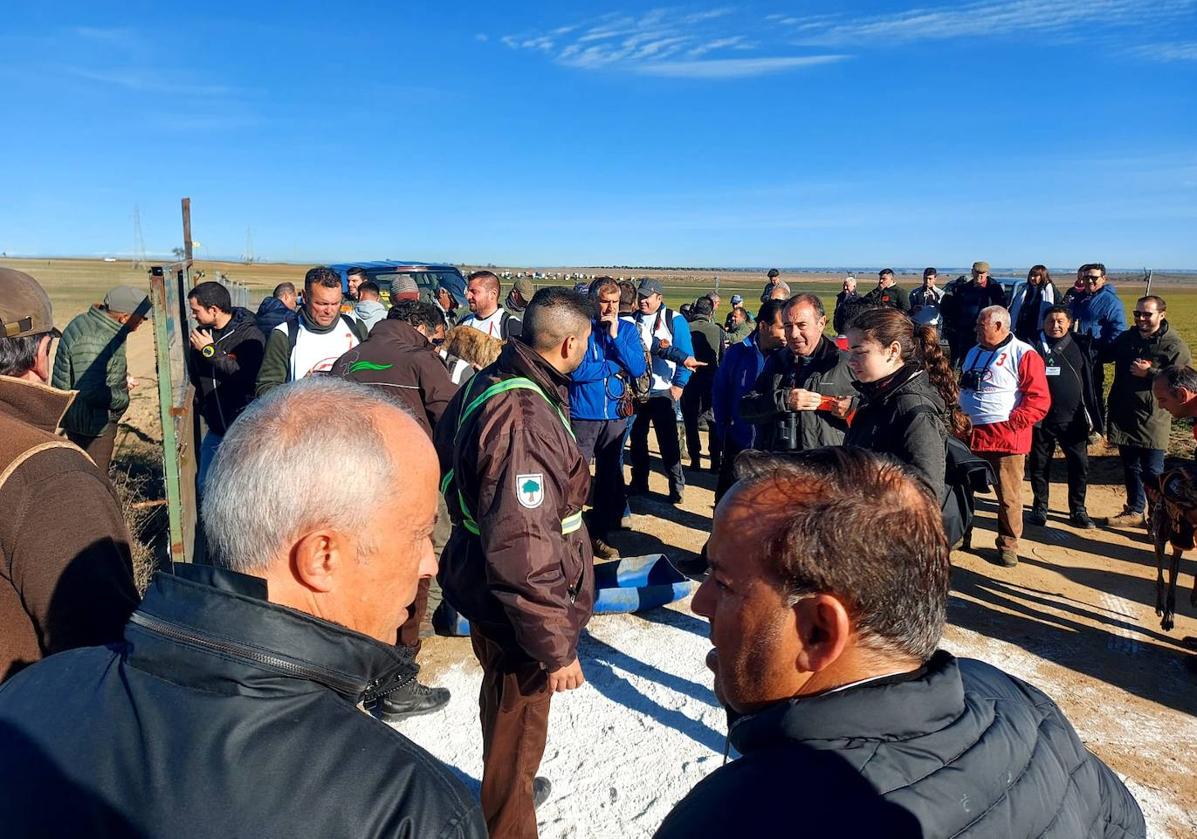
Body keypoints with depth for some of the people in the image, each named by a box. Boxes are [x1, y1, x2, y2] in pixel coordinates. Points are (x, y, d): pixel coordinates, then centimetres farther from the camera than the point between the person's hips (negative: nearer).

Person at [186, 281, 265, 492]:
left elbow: (247, 375, -25)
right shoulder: (202, 332, 5)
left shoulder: (250, 335, -13)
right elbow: (194, 375, 18)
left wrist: (211, 351, -20)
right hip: (216, 426, 7)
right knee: (205, 486, 12)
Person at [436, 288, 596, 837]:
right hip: (515, 607, -10)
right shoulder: (524, 421, -33)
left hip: (483, 582, 10)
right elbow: (524, 554, -34)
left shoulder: (489, 384, -1)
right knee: (518, 727, 13)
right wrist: (557, 647, -24)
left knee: (504, 703, 31)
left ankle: (509, 786, 56)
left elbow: (451, 458, 15)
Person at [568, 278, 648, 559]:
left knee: (609, 477, 13)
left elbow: (638, 369, -6)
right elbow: (577, 370, -17)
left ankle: (599, 534, 28)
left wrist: (615, 336, -14)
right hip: (583, 415, -4)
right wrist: (616, 367, -10)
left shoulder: (628, 329, 5)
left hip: (616, 415, 4)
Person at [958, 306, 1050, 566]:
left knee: (1008, 496, 3)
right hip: (971, 434, 7)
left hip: (1006, 437, -6)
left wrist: (1012, 423, -18)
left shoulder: (1023, 355, -9)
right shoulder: (973, 353, 15)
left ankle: (1008, 545, 18)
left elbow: (1039, 399, -13)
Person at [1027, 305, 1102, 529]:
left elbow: (1089, 384, 8)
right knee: (1039, 465, 7)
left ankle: (1078, 510, 19)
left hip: (1073, 419, 2)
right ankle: (1039, 508, 22)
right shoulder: (1035, 348, -1)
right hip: (1042, 419, -2)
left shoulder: (1078, 348, 5)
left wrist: (1091, 418, 5)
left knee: (1080, 465, 4)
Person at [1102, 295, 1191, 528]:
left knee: (1152, 472, -3)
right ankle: (1135, 511, 28)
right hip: (1123, 416, 6)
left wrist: (1149, 373, -20)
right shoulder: (1126, 338, 10)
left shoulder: (1174, 345, -8)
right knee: (1130, 467, 15)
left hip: (1152, 420, -6)